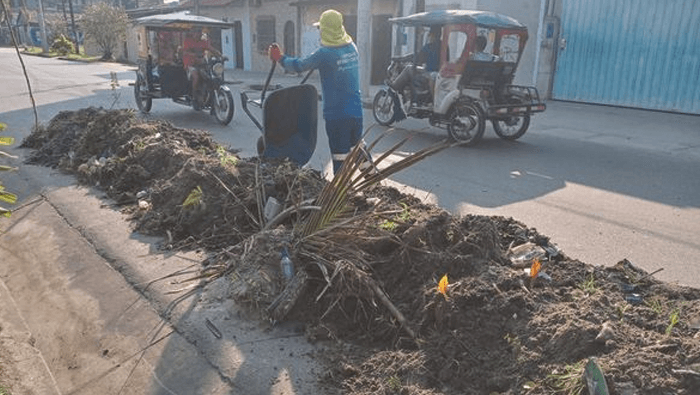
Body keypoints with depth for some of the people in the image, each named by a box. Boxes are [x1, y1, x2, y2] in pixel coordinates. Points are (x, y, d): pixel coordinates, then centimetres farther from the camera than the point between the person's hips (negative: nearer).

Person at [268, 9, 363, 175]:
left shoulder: (324, 54, -16)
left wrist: (279, 57, 12)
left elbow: (299, 65, -5)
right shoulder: (352, 47, 4)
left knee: (340, 155, 1)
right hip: (356, 111, 7)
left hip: (336, 114, -7)